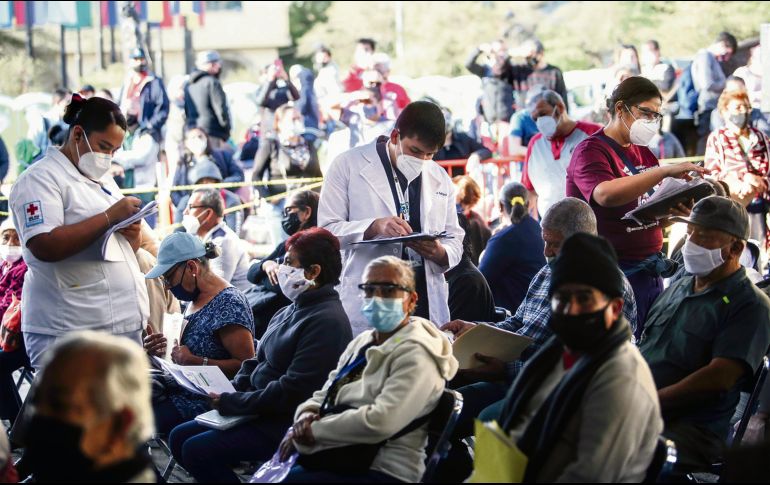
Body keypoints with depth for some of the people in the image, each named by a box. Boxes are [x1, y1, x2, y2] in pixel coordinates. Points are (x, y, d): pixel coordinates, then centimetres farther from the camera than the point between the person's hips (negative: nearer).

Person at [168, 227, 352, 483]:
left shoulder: (326, 322, -20)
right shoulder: (290, 312, 12)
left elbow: (293, 390, -24)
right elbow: (258, 361, 18)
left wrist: (232, 403, -18)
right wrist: (230, 393, -1)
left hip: (285, 425, -10)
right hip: (261, 411, 10)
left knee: (196, 450, -18)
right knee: (180, 437, 6)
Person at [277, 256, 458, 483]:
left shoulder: (416, 355, -11)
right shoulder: (361, 343, 17)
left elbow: (380, 423, -23)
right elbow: (324, 395, 18)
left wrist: (314, 431, -14)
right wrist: (307, 415, -6)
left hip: (382, 471, -8)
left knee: (287, 477, -24)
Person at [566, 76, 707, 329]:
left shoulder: (643, 153, 15)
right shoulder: (590, 151, -10)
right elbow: (606, 194, -31)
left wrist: (673, 210, -5)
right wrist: (666, 171, -32)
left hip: (651, 273, 8)